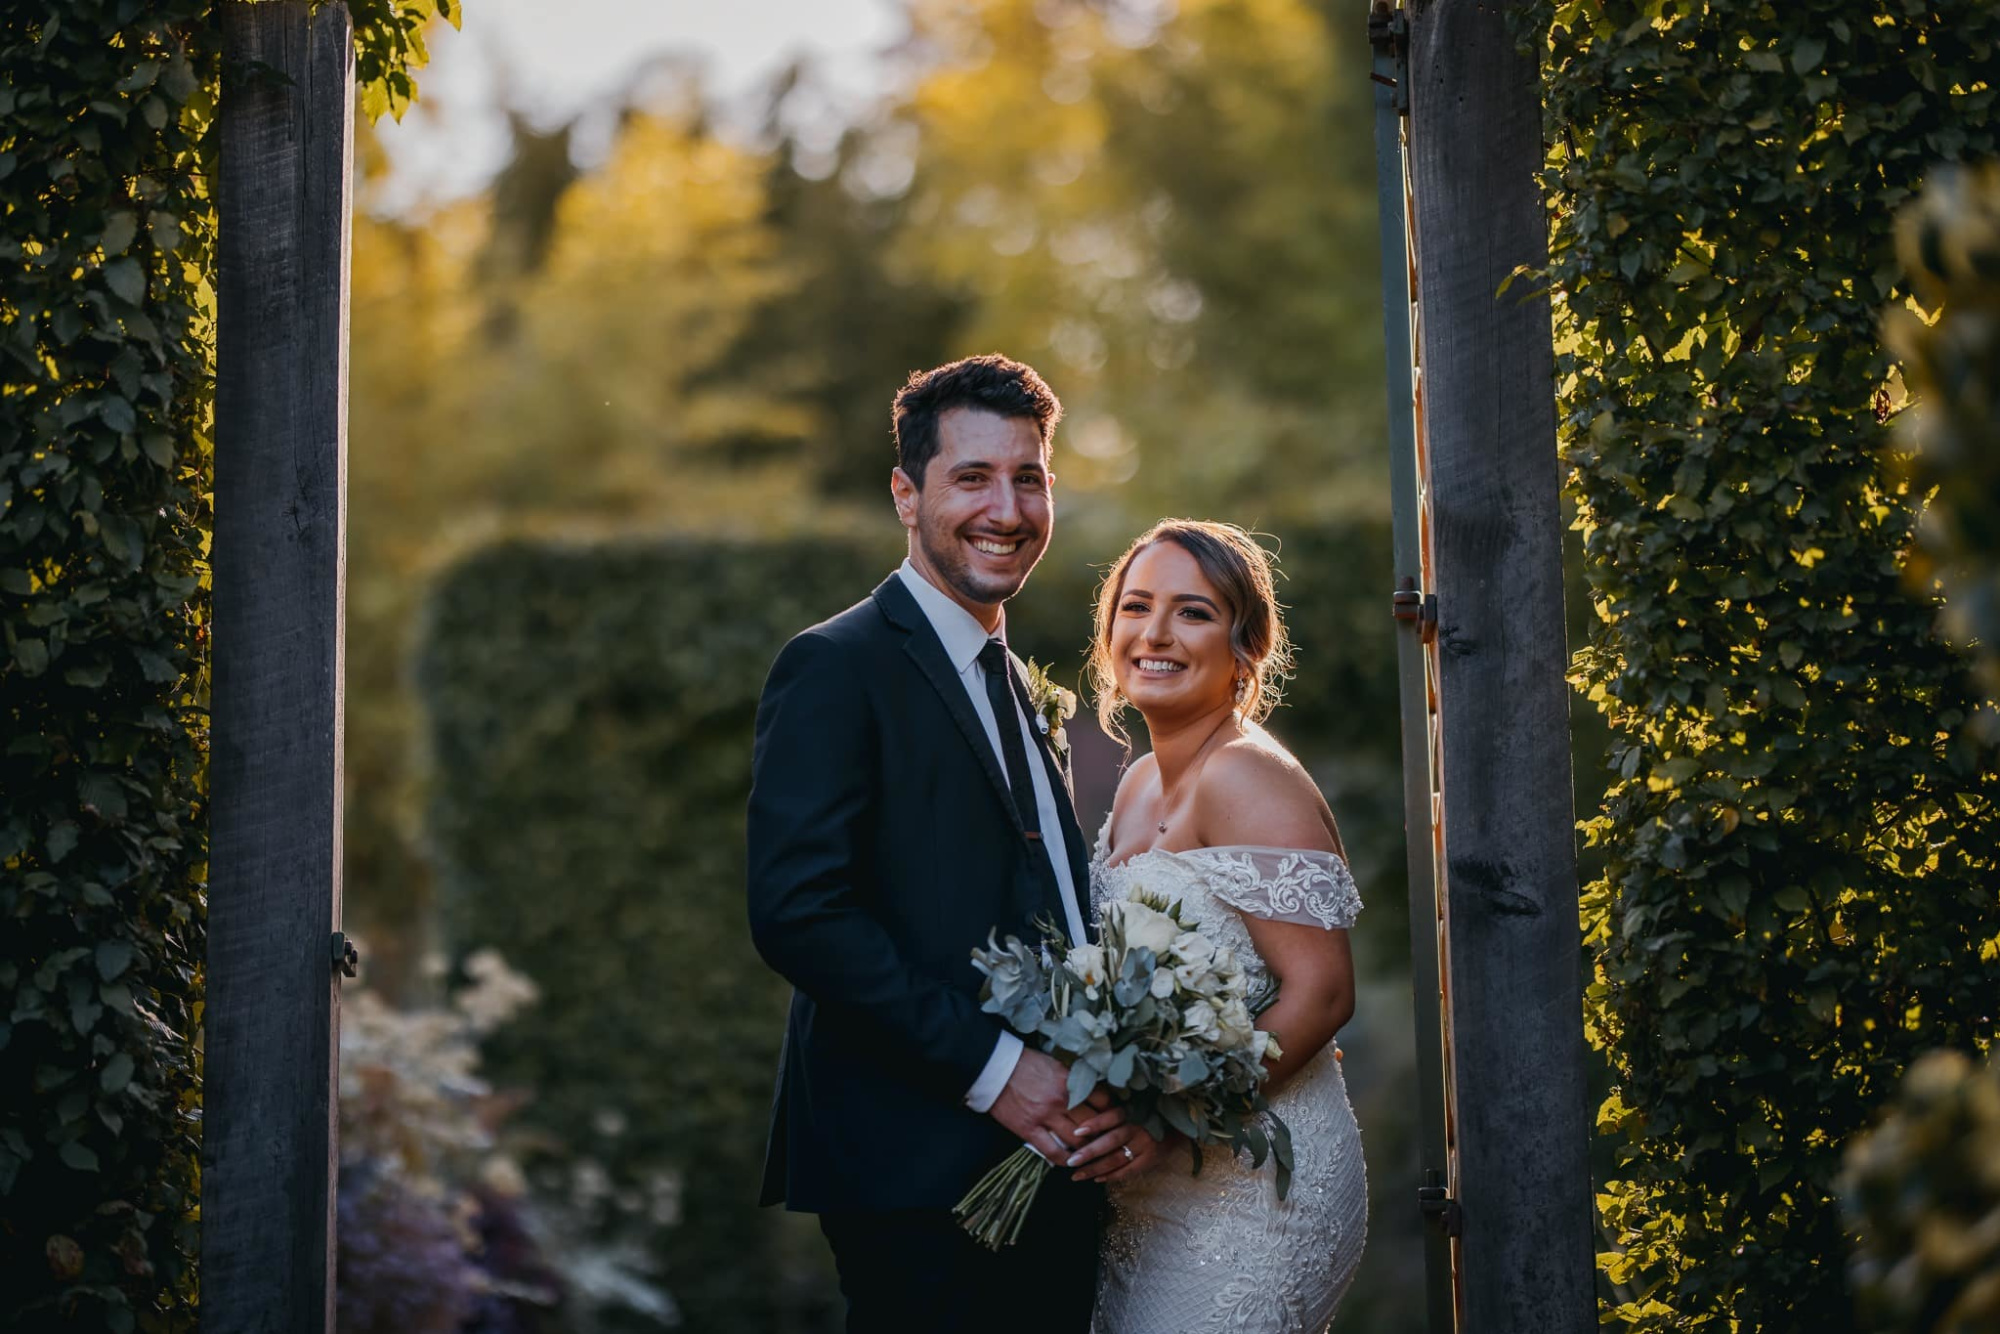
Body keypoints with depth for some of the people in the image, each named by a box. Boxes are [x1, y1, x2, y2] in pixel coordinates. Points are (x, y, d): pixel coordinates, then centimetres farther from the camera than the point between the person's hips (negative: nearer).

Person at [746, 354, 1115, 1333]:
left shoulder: (1014, 684, 19)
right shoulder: (837, 668, -9)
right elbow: (796, 912, -20)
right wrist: (990, 1067, -20)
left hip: (1046, 1159, 8)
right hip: (920, 1178, -8)